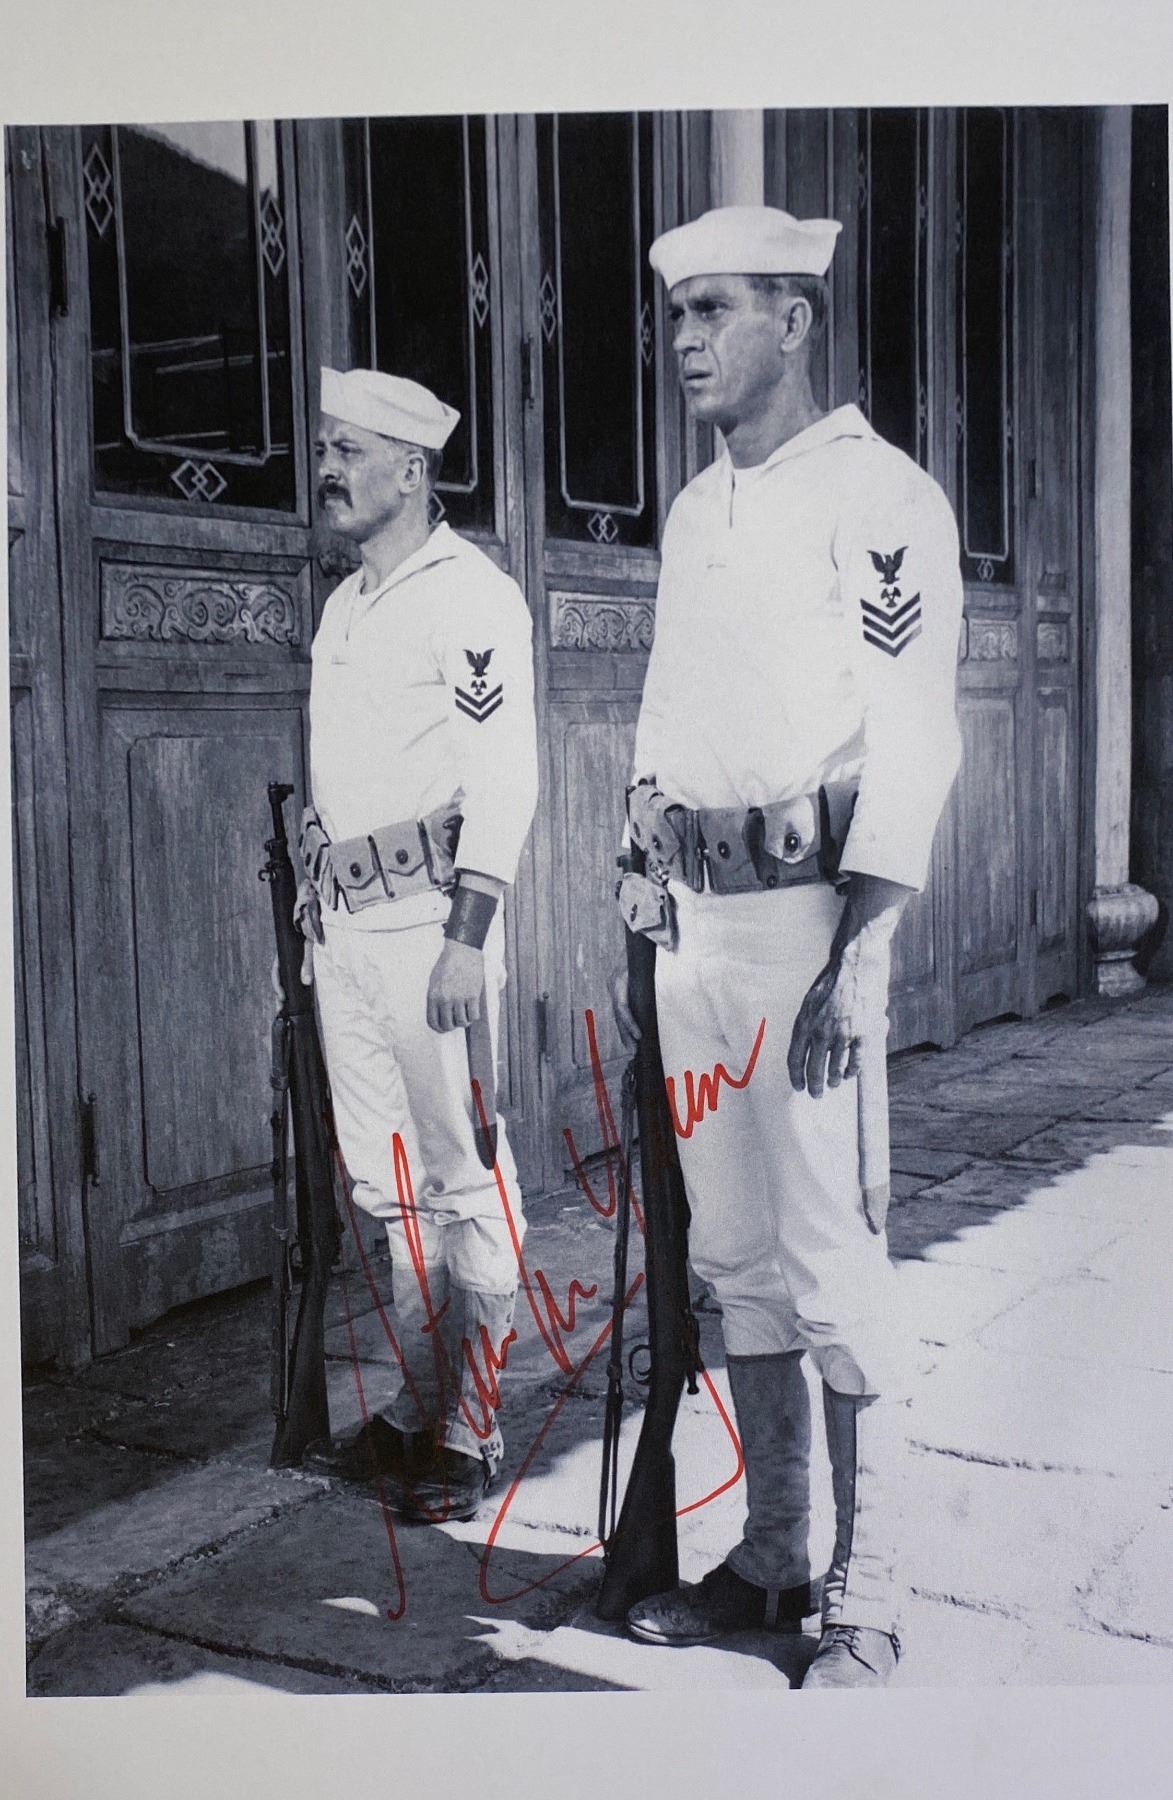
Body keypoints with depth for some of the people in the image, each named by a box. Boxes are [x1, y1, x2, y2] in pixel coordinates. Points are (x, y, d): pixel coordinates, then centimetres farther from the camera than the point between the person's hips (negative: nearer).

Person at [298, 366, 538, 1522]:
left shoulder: (469, 594, -6)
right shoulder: (344, 605, 19)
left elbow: (503, 777, -13)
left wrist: (467, 937, -19)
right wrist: (315, 910, 19)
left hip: (429, 917, -8)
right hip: (343, 925, 8)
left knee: (463, 1177, -1)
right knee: (387, 1182, 12)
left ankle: (469, 1433, 8)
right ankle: (419, 1408, 24)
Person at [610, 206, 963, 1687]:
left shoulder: (877, 498, -6)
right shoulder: (693, 513, 18)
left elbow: (912, 747, -13)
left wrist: (853, 960, -18)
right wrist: (648, 924, 12)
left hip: (808, 912, -8)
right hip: (697, 916, 8)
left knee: (835, 1266, -4)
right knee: (732, 1255, 12)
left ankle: (863, 1607, 10)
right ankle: (769, 1560, 26)